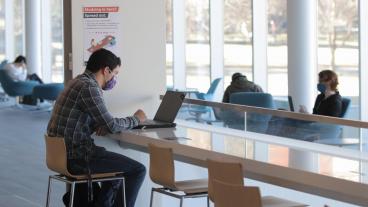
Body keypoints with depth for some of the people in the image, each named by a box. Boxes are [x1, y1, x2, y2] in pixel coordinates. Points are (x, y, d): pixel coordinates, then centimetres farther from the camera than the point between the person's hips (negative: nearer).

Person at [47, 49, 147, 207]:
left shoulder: (78, 82, 15)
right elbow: (111, 125, -16)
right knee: (138, 170, -3)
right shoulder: (88, 87, -16)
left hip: (62, 153, 10)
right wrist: (136, 119, 1)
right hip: (77, 157, -10)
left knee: (120, 165, 28)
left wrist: (101, 126, 5)